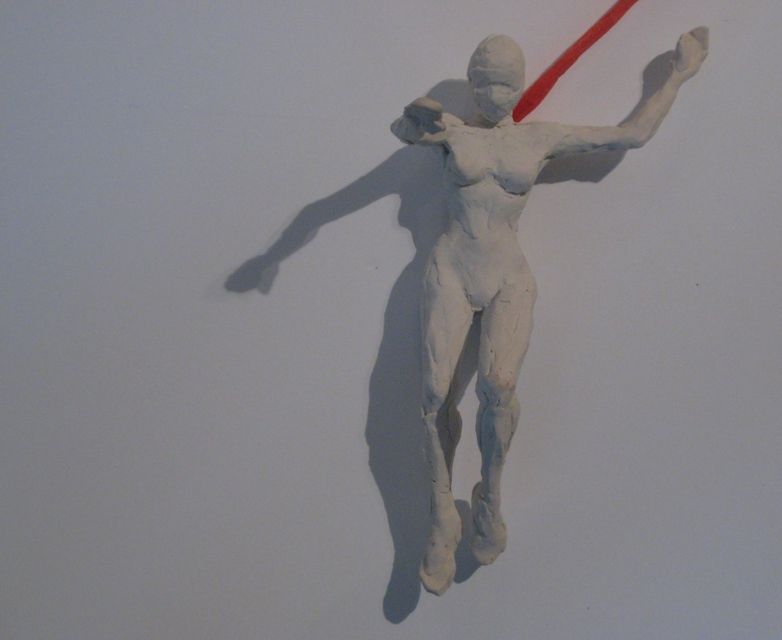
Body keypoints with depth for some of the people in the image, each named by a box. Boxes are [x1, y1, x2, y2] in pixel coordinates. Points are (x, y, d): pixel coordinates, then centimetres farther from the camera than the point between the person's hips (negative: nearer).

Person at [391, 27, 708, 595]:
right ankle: (443, 519, -5)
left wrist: (678, 76, 19)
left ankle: (491, 496, -2)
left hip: (509, 279, 0)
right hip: (451, 272, 0)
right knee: (436, 389, -19)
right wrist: (418, 120, -41)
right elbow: (402, 128, -16)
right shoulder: (454, 132, 6)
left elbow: (632, 134, 13)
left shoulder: (543, 138, 9)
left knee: (498, 384, -26)